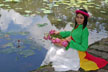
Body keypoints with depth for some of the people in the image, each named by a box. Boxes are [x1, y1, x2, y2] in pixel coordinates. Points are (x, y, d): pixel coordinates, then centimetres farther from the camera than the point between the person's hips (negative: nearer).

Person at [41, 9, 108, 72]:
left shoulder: (84, 30, -26)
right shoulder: (77, 26, -2)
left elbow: (84, 48, -23)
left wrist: (71, 41, -22)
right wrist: (60, 33, 18)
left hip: (77, 53, -8)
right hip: (71, 49, 8)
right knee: (53, 50, 12)